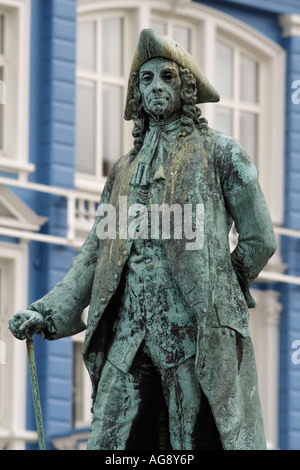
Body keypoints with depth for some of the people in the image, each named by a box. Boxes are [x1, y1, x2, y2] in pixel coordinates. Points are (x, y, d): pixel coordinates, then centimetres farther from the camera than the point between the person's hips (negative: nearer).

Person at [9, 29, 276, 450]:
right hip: (130, 335, 5)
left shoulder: (219, 153, 6)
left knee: (196, 442, -5)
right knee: (109, 442, -4)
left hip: (196, 332, -4)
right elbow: (96, 254, 16)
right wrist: (48, 312, 5)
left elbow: (259, 240, 4)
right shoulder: (125, 170, 21)